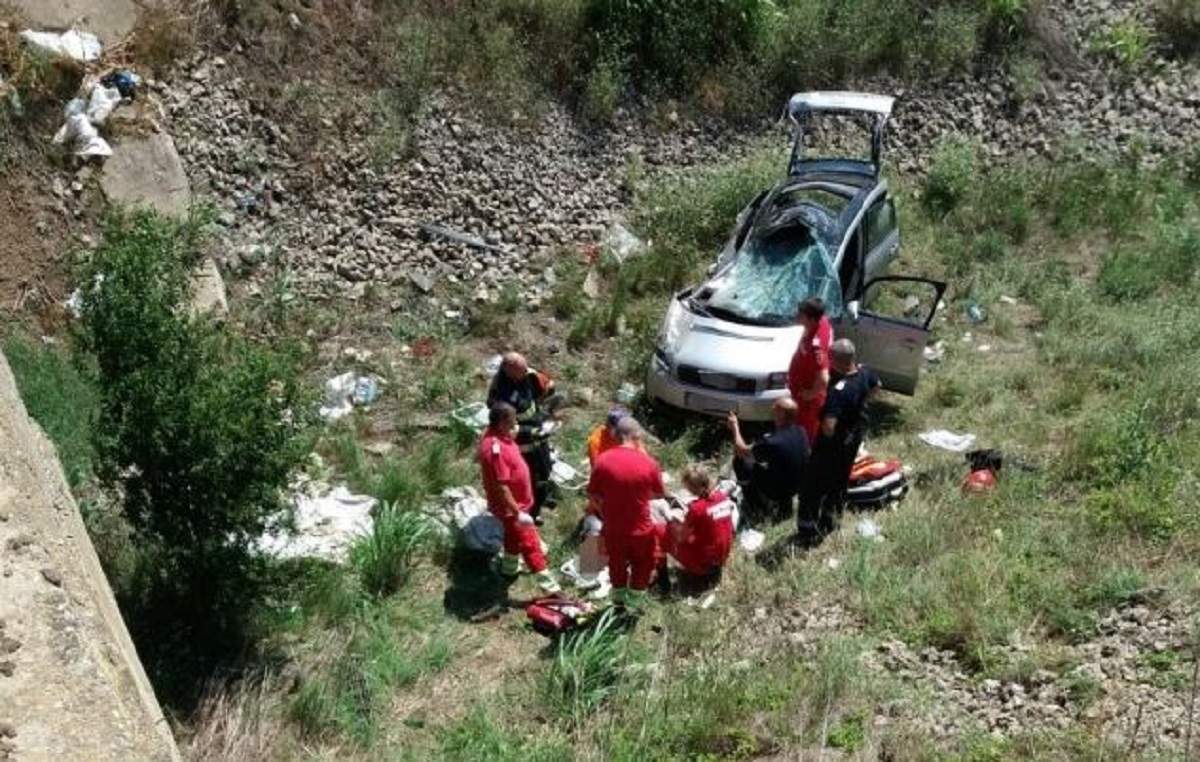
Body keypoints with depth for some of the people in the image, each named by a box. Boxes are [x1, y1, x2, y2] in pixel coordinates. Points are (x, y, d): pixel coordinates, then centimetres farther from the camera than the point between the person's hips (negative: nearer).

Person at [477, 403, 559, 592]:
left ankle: (509, 567, 51)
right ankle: (550, 587, 1)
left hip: (516, 501, 10)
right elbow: (501, 486, -33)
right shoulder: (495, 448, -36)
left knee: (514, 535, 30)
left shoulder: (498, 435, -5)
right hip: (510, 506, -10)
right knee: (529, 543, -4)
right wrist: (517, 512, -29)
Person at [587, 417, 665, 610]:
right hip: (640, 529, -2)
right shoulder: (648, 463, -18)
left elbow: (592, 494, -5)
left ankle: (619, 600, 45)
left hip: (612, 529, 2)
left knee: (617, 564, 26)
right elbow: (659, 493, -1)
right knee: (641, 566, 24)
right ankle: (633, 604, 33)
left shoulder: (603, 460, -15)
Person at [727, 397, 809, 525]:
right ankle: (784, 505, 27)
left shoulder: (774, 442, -31)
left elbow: (741, 450, -16)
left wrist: (735, 427, 1)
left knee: (740, 461, 5)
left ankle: (756, 510, 13)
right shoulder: (801, 433, -10)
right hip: (796, 488, 7)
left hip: (777, 491, -7)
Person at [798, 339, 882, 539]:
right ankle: (829, 521, 41)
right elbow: (876, 385, 14)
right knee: (841, 479, 25)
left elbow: (829, 426, -42)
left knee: (815, 484, 8)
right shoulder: (864, 372, -12)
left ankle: (808, 526, 17)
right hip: (856, 436, 8)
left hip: (834, 442, -8)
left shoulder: (839, 390, -37)